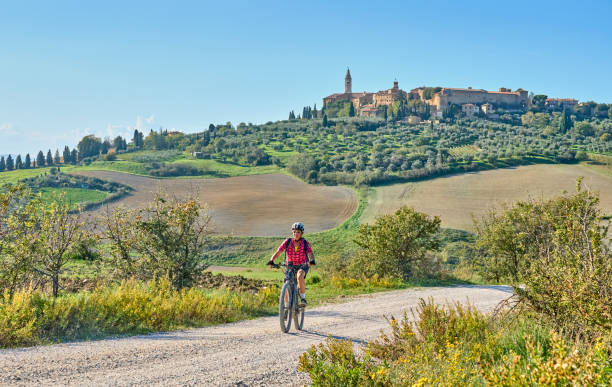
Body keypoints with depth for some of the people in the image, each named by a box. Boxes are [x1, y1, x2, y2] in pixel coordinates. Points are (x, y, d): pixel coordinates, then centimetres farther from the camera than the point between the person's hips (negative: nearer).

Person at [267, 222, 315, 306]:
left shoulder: (305, 243, -12)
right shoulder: (287, 241, -10)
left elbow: (311, 253, -23)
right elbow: (278, 252, -16)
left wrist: (312, 260, -46)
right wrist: (271, 260, -34)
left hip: (302, 266, -2)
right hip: (290, 266, 2)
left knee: (300, 277, -35)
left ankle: (303, 297, -18)